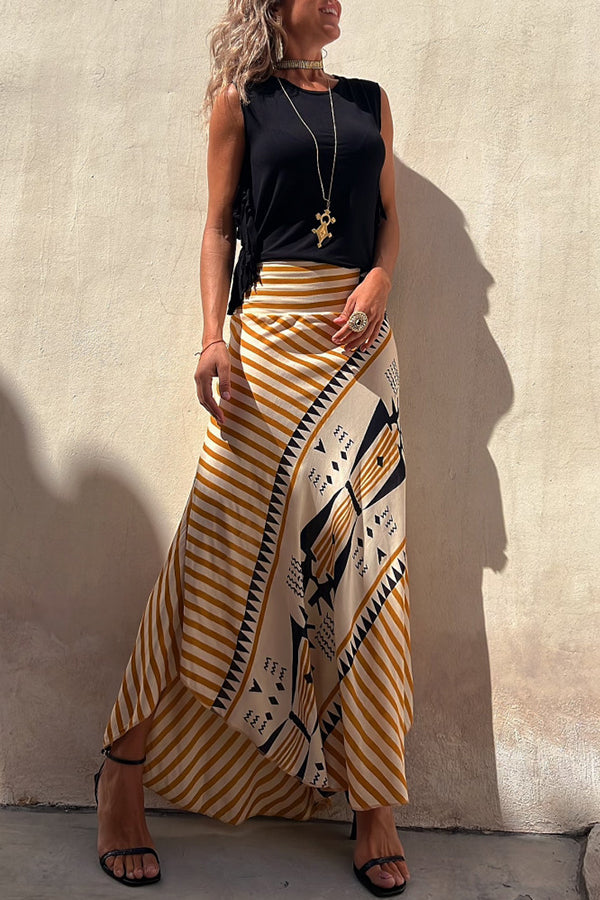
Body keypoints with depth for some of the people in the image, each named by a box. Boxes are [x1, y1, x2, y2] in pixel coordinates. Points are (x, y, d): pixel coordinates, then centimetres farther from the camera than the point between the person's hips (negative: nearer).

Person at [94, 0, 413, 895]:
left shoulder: (370, 101, 20)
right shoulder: (240, 100, 10)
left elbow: (389, 216, 18)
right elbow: (220, 226, 6)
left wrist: (379, 282, -3)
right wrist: (214, 338, -8)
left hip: (360, 340, 4)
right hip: (269, 337, -3)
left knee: (366, 559, -1)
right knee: (223, 550, -7)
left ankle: (370, 800, 10)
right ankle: (125, 773, 9)